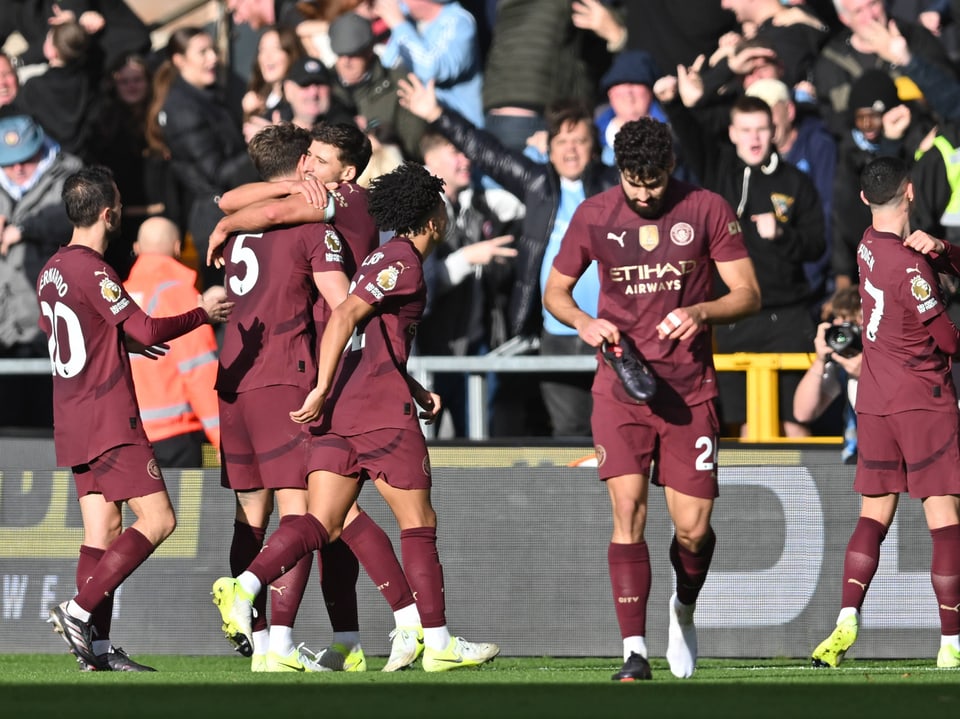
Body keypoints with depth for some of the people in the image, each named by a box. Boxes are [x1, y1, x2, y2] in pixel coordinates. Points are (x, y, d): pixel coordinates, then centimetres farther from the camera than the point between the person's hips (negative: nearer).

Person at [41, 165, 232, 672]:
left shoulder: (52, 270, 11)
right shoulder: (92, 270, -17)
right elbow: (147, 330, -20)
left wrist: (125, 338, 38)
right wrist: (202, 312, -6)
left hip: (73, 420, 9)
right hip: (110, 421, -9)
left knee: (103, 529, 8)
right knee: (157, 519, -7)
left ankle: (97, 647, 2)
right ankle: (79, 610, -15)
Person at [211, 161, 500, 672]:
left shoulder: (381, 259, 22)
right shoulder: (404, 262, -7)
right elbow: (345, 316, -19)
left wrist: (415, 390, 26)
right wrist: (323, 389, -23)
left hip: (339, 413, 8)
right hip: (381, 409, -8)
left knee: (319, 524, -2)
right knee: (419, 523, 2)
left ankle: (245, 586, -24)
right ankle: (438, 643, 5)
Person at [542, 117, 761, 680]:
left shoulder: (708, 210, -1)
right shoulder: (593, 216, 2)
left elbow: (749, 294, 1)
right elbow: (555, 290, 14)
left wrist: (702, 311, -19)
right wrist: (583, 322, -8)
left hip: (690, 390, 0)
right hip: (621, 385, 0)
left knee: (693, 527, -1)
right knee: (628, 508, -16)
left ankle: (685, 608, 34)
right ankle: (635, 653, -16)